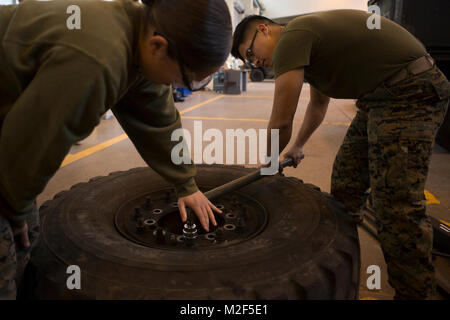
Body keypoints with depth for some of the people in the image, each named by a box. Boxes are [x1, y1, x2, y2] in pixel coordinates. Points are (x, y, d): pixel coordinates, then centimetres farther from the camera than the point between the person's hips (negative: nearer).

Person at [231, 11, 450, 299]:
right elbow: (318, 104, 31)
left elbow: (281, 122, -15)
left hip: (411, 91, -10)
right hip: (379, 99, 11)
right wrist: (298, 146, 42)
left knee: (398, 205, -11)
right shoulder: (307, 38, 17)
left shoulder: (292, 38, -14)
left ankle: (414, 292, 4)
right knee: (345, 185, 13)